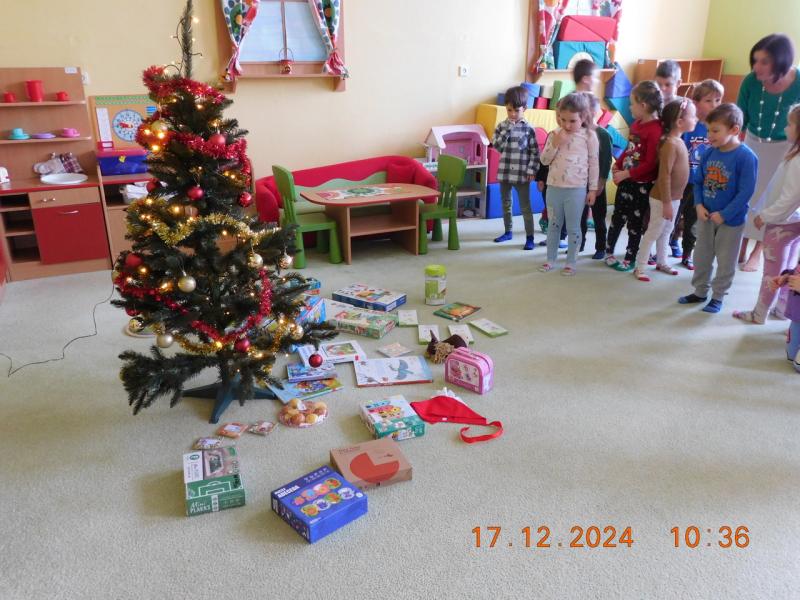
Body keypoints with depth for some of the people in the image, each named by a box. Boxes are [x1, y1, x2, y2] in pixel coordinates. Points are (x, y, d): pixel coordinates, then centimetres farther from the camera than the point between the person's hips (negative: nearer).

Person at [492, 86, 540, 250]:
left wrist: (531, 170, -10)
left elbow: (535, 152, -4)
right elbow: (496, 146, -8)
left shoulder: (528, 129, -5)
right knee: (506, 204, 16)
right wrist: (508, 129, -14)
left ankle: (529, 237, 7)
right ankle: (508, 232, 31)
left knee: (525, 207, 1)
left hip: (522, 174, -4)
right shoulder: (502, 126, 3)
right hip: (504, 173, 4)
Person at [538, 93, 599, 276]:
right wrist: (555, 143, -13)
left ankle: (571, 262, 16)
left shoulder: (589, 136, -5)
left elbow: (593, 164, -1)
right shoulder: (555, 134, 2)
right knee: (553, 225, 13)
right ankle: (551, 259, 25)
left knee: (573, 228, 5)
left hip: (576, 190, -3)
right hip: (554, 187, 3)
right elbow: (544, 160, 3)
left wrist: (593, 189, -2)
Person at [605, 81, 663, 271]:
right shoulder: (636, 124, 3)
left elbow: (651, 164, -22)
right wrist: (617, 165, 1)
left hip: (641, 186, -7)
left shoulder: (655, 130, -20)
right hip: (626, 181, 7)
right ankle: (609, 251, 32)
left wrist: (626, 173, -21)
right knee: (617, 218, 17)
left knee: (635, 223, 7)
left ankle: (630, 259, 21)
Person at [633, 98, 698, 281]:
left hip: (674, 197, 9)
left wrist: (673, 200, 16)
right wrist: (666, 203, -24)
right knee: (653, 232, 0)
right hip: (663, 199, -9)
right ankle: (639, 268, 9)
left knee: (666, 231, 20)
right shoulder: (670, 144, -23)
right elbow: (664, 176, -26)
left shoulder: (679, 141, 7)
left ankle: (661, 262, 35)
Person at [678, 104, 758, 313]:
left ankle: (718, 296, 24)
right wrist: (699, 205, -8)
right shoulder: (709, 153, -3)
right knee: (701, 257, 17)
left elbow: (746, 191, -19)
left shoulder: (746, 157, -19)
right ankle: (700, 291, 33)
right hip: (706, 216, 6)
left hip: (731, 220, -5)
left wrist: (724, 215, -19)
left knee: (725, 262, 9)